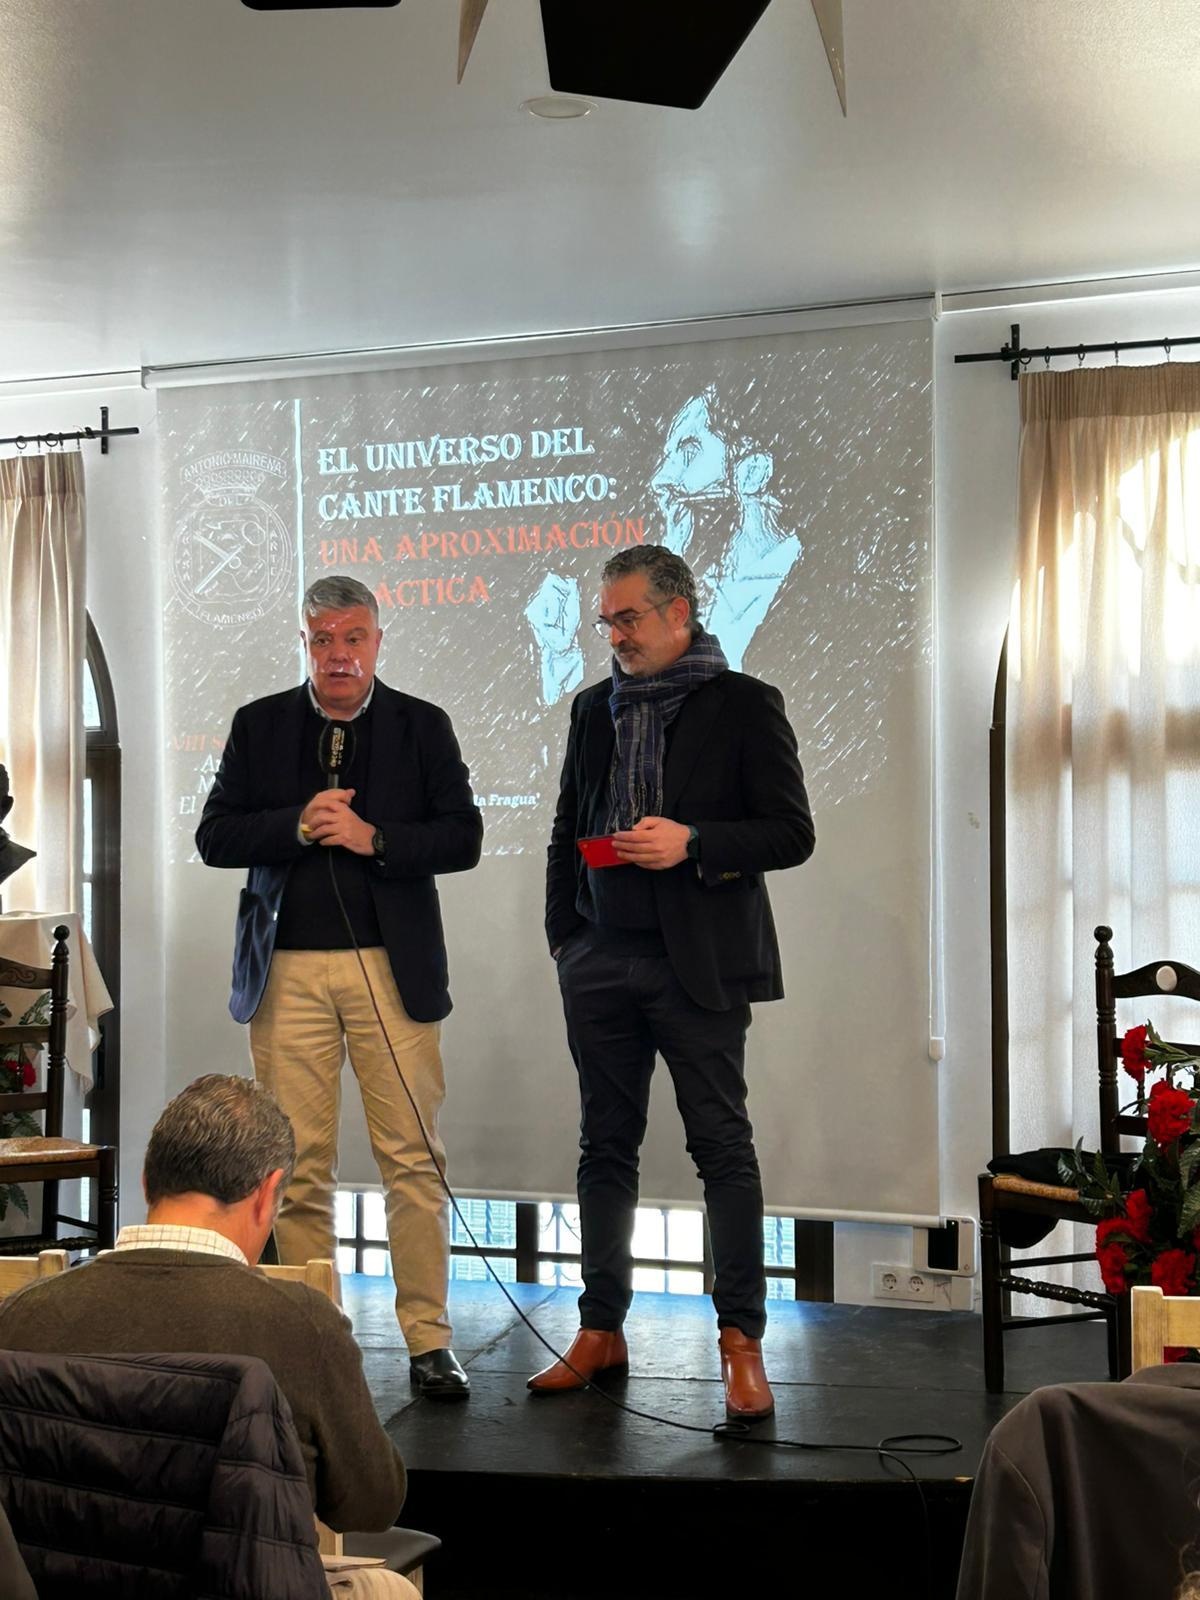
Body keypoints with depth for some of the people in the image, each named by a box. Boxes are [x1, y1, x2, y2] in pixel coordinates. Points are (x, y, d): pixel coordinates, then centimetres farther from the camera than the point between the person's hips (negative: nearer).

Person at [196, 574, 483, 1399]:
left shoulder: (422, 726, 8)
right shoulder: (259, 726, 11)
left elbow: (463, 837, 1)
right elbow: (215, 836, 5)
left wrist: (372, 837, -12)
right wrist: (298, 827, -10)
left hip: (392, 965, -1)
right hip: (288, 970, 1)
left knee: (413, 1157, -2)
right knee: (299, 1162, 3)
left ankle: (429, 1339, 4)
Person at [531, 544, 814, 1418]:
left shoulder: (744, 705, -2)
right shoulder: (595, 709, 14)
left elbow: (792, 833, -5)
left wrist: (692, 843, -18)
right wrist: (566, 938, 9)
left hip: (699, 963, -5)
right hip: (602, 961, 5)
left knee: (723, 1147, -2)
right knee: (607, 1146, 9)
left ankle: (742, 1343, 3)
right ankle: (601, 1330, 17)